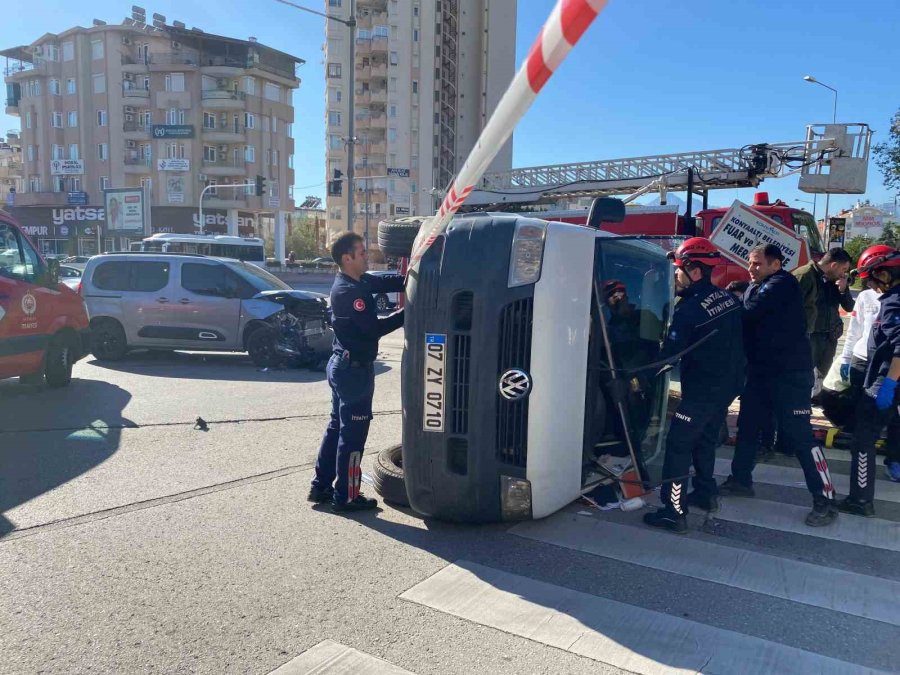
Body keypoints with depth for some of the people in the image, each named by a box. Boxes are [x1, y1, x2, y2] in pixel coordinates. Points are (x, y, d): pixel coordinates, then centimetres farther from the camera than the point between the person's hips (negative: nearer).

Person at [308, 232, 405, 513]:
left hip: (343, 366, 10)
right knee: (353, 433, 0)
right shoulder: (348, 291, -21)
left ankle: (321, 486, 26)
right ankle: (345, 497, 10)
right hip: (354, 369, -10)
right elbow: (374, 327, -23)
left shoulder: (359, 281, 9)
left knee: (337, 427, 17)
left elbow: (388, 281, 4)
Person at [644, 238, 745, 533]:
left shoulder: (689, 309, -21)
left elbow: (669, 354, -16)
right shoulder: (728, 298, 2)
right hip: (728, 385, 8)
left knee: (678, 446, -3)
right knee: (705, 439, 23)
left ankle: (674, 512, -2)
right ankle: (705, 493, 36)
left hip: (702, 391, -8)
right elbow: (733, 340, 13)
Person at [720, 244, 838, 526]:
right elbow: (747, 320, 6)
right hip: (760, 371, 9)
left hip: (790, 373, -9)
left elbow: (747, 315, -21)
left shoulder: (783, 283, -12)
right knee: (747, 426, 14)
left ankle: (825, 499, 1)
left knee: (799, 435, -8)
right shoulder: (754, 287, 16)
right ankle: (741, 480, 29)